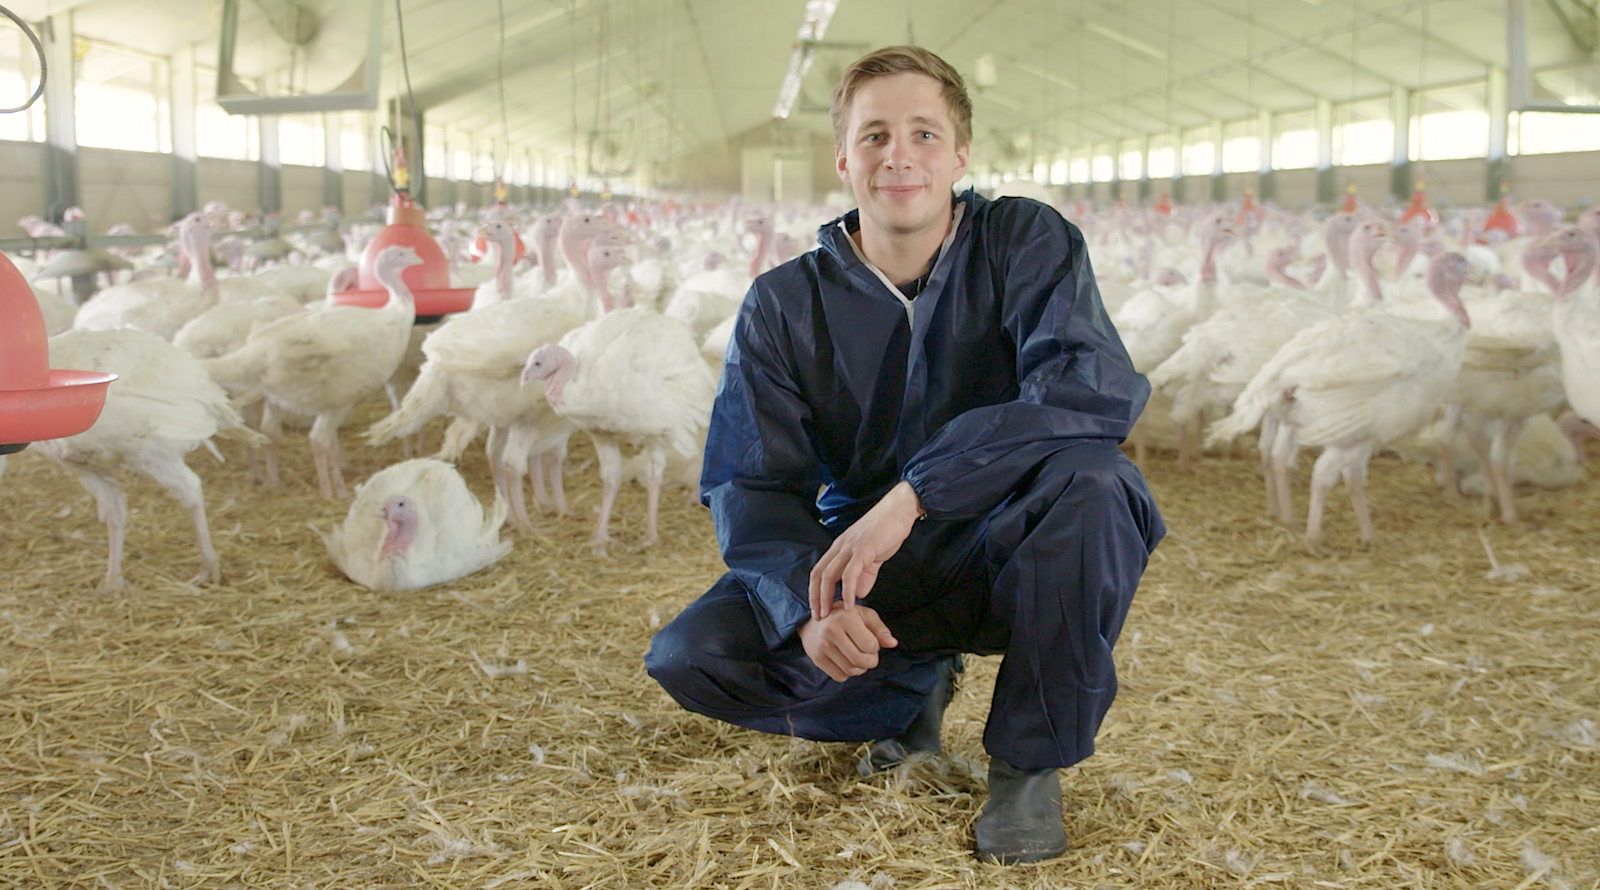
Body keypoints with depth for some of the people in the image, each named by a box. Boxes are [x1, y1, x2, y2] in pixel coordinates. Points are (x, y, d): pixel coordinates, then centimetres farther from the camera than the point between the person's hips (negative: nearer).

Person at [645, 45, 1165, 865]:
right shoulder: (784, 306, -5)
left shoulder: (1025, 242, -11)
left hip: (1008, 555, -2)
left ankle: (1031, 758, -11)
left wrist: (913, 494, -38)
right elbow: (749, 487, -9)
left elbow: (1097, 388, -28)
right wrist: (812, 605, -31)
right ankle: (912, 691, 10)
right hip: (874, 578, 2)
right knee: (692, 656, -19)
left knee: (1088, 477, -35)